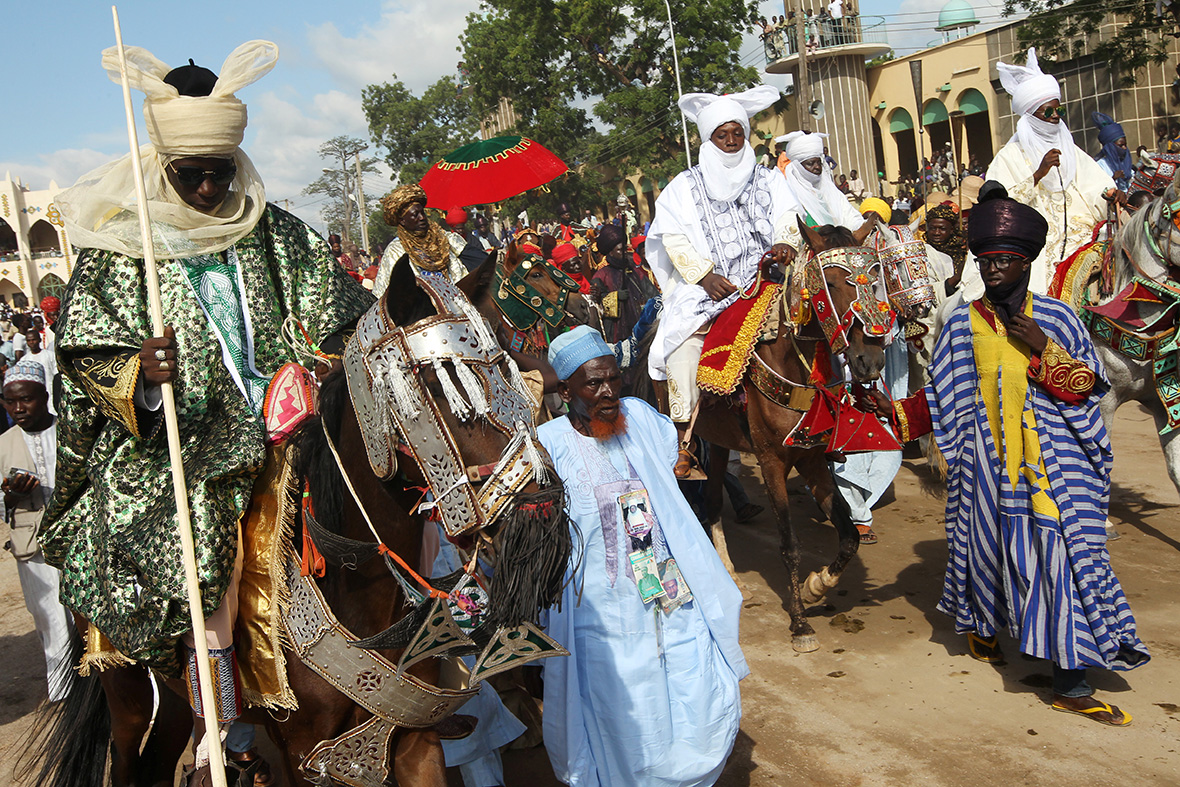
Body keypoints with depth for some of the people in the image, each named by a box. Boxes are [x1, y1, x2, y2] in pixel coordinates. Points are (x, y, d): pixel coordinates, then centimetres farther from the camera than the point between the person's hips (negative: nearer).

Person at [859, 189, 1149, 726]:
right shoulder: (963, 324, 5)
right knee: (989, 543, 8)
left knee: (1065, 551, -6)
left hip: (1054, 456, -1)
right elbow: (941, 398, 9)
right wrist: (894, 411, -4)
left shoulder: (1055, 317, 3)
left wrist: (1043, 349, -12)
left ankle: (1071, 683, 3)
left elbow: (1087, 386, 0)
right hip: (988, 456, 1)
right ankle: (979, 625, 40)